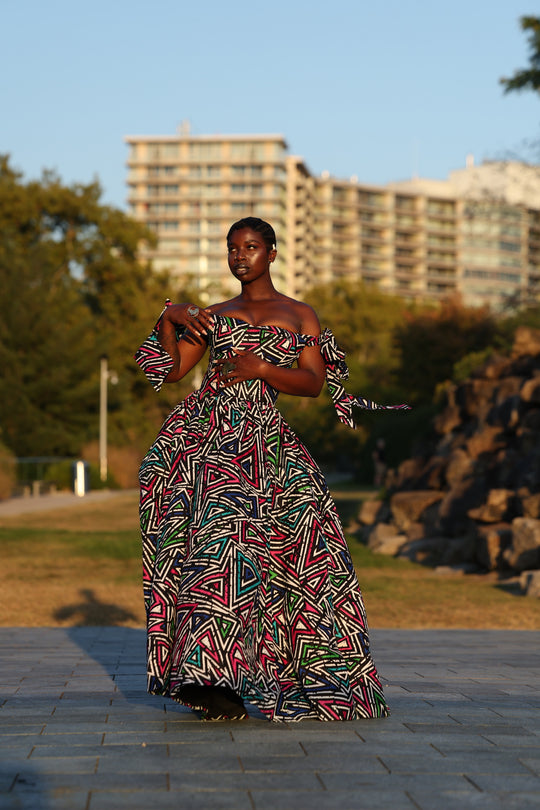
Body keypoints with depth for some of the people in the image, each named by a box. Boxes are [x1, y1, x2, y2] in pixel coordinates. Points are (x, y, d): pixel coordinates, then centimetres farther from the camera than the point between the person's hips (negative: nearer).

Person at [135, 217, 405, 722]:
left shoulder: (300, 315, 17)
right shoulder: (214, 315, 22)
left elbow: (314, 382, 5)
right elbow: (169, 372, 14)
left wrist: (260, 368, -8)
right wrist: (169, 319, 0)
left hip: (260, 434, -1)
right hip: (204, 429, 1)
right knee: (218, 532, -15)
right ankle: (210, 674, -16)